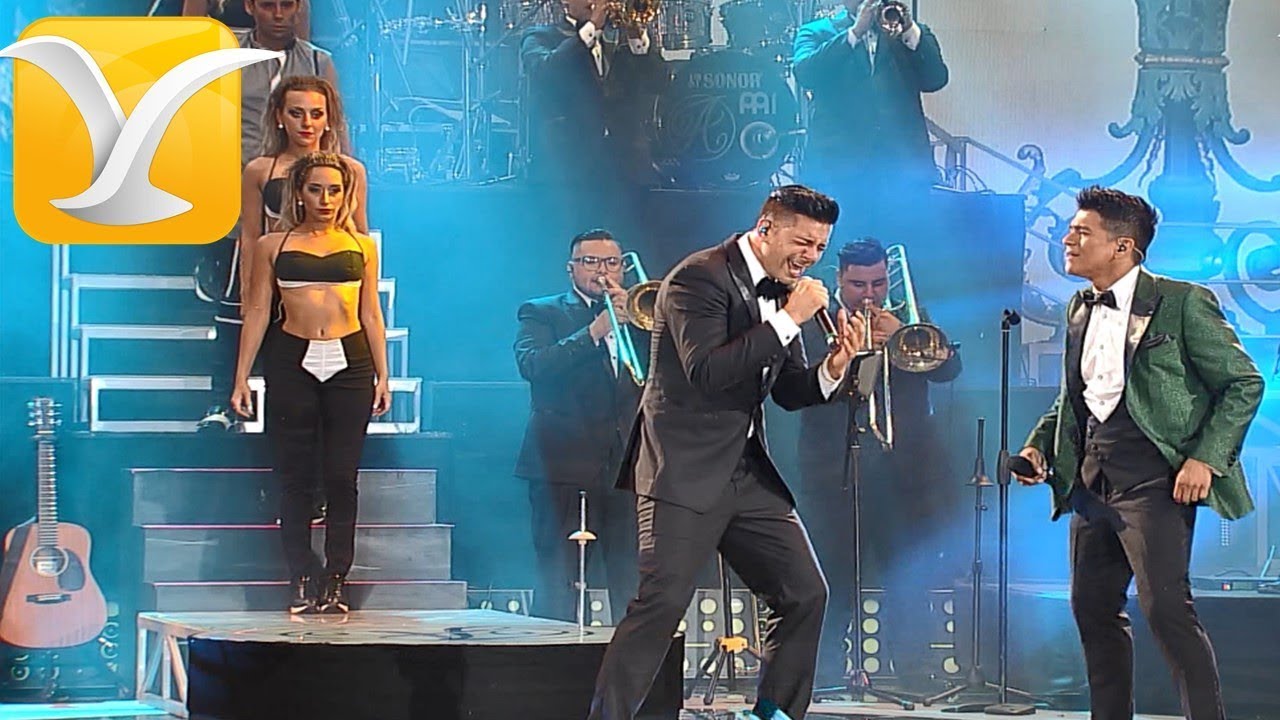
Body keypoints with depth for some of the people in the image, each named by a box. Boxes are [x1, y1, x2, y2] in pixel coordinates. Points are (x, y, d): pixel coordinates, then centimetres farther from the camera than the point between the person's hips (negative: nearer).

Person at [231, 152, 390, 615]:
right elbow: (257, 312, 8)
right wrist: (242, 378, 3)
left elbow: (371, 314, 13)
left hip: (349, 363, 0)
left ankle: (336, 582, 3)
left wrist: (382, 376, 7)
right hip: (292, 362, 0)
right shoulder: (273, 246, 8)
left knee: (341, 475, -2)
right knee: (295, 476, 0)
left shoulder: (361, 246, 11)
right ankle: (302, 581, 5)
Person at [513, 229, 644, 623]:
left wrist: (635, 316, -6)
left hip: (630, 462, 3)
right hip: (566, 464, -3)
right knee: (558, 583, -7)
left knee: (635, 584, -1)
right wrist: (594, 332, -17)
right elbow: (532, 365, -10)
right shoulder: (542, 313, 9)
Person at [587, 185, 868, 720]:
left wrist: (834, 367, -4)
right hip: (685, 471, -8)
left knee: (806, 595, 6)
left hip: (747, 471, 8)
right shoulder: (700, 277, -12)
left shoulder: (781, 290, 14)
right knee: (663, 601, -16)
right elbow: (706, 370, -25)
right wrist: (787, 320, -22)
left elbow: (789, 391, 17)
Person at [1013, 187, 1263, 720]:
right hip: (1093, 478, 8)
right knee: (1093, 610, 11)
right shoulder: (1080, 310, 15)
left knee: (1166, 607, -16)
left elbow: (1244, 382, -6)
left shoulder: (1181, 302, -7)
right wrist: (1039, 445, 9)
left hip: (1152, 478, -8)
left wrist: (1205, 457, -14)